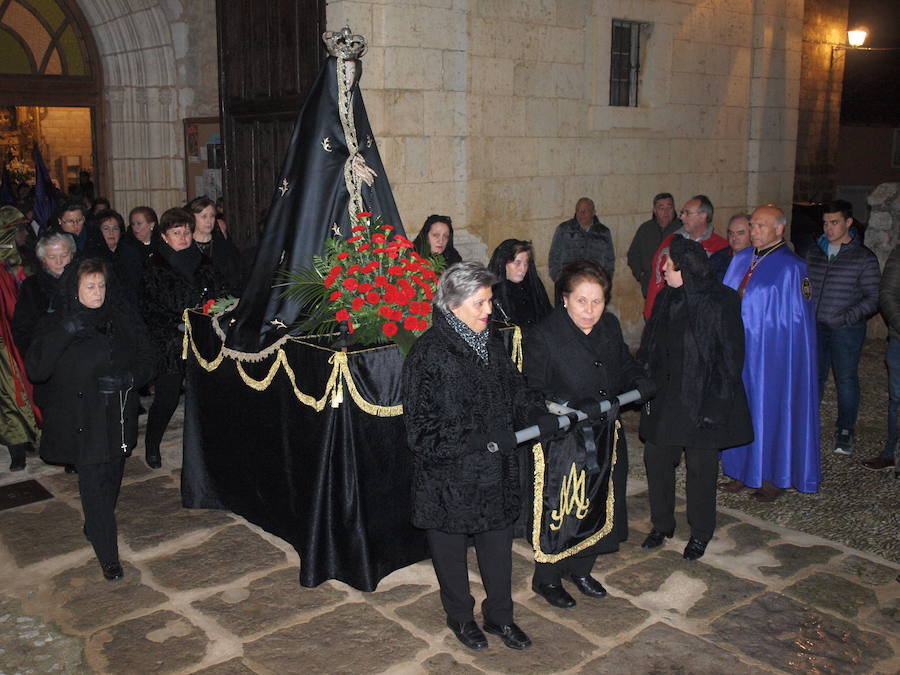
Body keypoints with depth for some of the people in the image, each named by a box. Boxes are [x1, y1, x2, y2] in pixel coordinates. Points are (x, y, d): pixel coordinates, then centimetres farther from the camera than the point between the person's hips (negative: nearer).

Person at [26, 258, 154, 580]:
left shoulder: (124, 317, 2)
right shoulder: (56, 324, -6)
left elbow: (146, 360, 7)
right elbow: (35, 370, -17)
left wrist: (126, 378, -13)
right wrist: (64, 333, -27)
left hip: (119, 417, 4)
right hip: (83, 422, -4)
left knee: (111, 479, 15)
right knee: (93, 485, -6)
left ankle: (95, 527, 41)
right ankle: (108, 556, 3)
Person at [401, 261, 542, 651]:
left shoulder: (491, 343, 3)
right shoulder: (429, 353, -18)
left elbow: (515, 393, 14)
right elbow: (423, 426, -20)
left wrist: (544, 411, -3)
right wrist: (481, 438, -25)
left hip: (495, 471, 6)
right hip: (448, 473, -5)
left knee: (498, 544, 16)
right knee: (450, 549, 14)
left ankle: (500, 616, 37)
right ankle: (459, 617, 38)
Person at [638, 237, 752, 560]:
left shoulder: (722, 302, -14)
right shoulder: (666, 298, 3)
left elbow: (731, 356, -13)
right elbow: (649, 346, 10)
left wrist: (716, 403, -16)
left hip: (700, 399, -5)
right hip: (663, 396, 5)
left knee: (700, 467, 7)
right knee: (656, 459, 11)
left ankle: (700, 533, 26)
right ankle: (662, 524, 31)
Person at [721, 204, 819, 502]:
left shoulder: (791, 267, -12)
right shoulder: (741, 260, 7)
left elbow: (796, 319, -12)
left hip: (773, 355, -6)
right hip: (739, 351, 6)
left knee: (771, 410, 3)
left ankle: (774, 478, 18)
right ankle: (744, 471, 26)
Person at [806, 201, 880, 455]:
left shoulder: (864, 257, -4)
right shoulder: (813, 253, 9)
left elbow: (874, 298, -5)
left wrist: (847, 317, -17)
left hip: (847, 330, -3)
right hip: (814, 327, 3)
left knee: (846, 379, 5)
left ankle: (845, 431, 17)